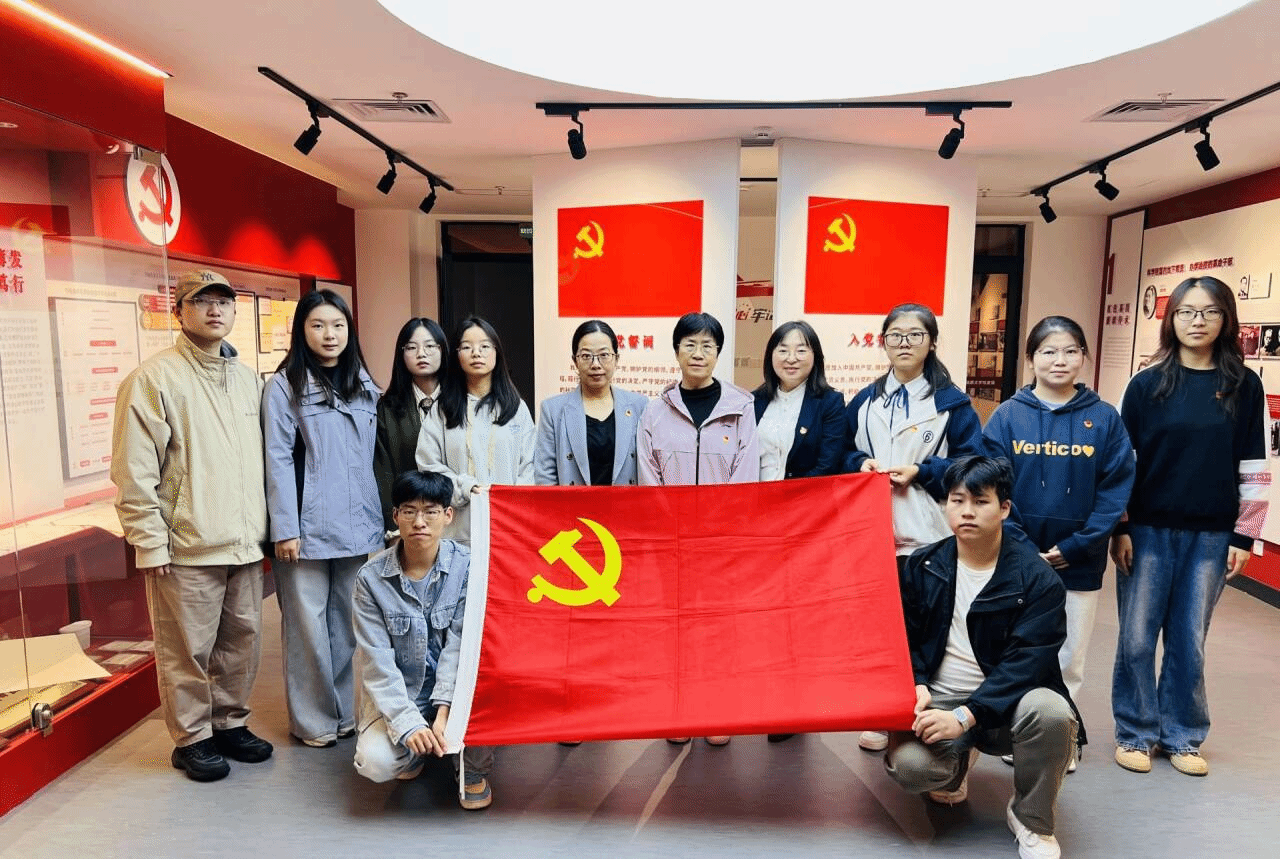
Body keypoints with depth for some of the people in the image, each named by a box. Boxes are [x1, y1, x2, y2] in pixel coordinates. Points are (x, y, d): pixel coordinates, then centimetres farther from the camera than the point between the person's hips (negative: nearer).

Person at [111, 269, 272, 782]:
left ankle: (231, 723, 32)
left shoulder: (247, 378, 12)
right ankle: (192, 739, 24)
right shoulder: (155, 379, -7)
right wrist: (151, 543, -12)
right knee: (188, 649, 5)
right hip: (188, 548, -6)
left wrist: (268, 527, 15)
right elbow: (134, 473, -10)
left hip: (244, 544, 6)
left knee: (242, 638, 14)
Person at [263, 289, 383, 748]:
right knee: (308, 624, 4)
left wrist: (380, 516, 8)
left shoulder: (364, 386, 11)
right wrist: (285, 528, -11)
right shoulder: (284, 386, -4)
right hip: (308, 528, -4)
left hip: (358, 525, 5)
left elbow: (372, 455, 11)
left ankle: (344, 711, 26)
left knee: (347, 622, 12)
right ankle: (312, 720, 19)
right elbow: (278, 460, -8)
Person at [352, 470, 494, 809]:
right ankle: (415, 747, 16)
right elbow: (376, 660, -14)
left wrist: (443, 710, -25)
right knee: (375, 762, -23)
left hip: (454, 684, -1)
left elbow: (461, 643, -16)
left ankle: (475, 769, -1)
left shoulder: (468, 565, -14)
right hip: (398, 691, 1)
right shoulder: (371, 577, -12)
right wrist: (408, 723, -24)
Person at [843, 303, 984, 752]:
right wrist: (861, 464, -6)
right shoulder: (863, 401, 13)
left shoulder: (952, 402, 1)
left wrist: (921, 472, -14)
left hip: (927, 535, -3)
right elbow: (843, 455, 16)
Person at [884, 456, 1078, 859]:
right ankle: (956, 765, 14)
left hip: (1005, 702, -1)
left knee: (1050, 711, -35)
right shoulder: (922, 566, 1)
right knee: (908, 765, -28)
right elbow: (904, 640, 6)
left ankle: (1031, 820, -4)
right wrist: (917, 687, -14)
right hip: (936, 702, 2)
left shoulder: (1037, 579, -10)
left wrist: (965, 716, -25)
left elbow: (1026, 661, -17)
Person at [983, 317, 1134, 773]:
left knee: (1069, 658, 13)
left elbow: (1115, 490, -5)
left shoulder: (1105, 418, -2)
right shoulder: (1008, 415, -4)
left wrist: (1075, 547, -13)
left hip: (1079, 563, 1)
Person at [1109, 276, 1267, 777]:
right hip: (1148, 530, -1)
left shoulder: (1245, 386, 2)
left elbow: (1254, 469, 3)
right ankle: (1135, 733, 20)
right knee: (1137, 638, 4)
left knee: (1189, 641, 10)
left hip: (1211, 536, 1)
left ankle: (1182, 736, 27)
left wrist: (1244, 536, -1)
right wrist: (1118, 529, -5)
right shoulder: (1147, 384, -2)